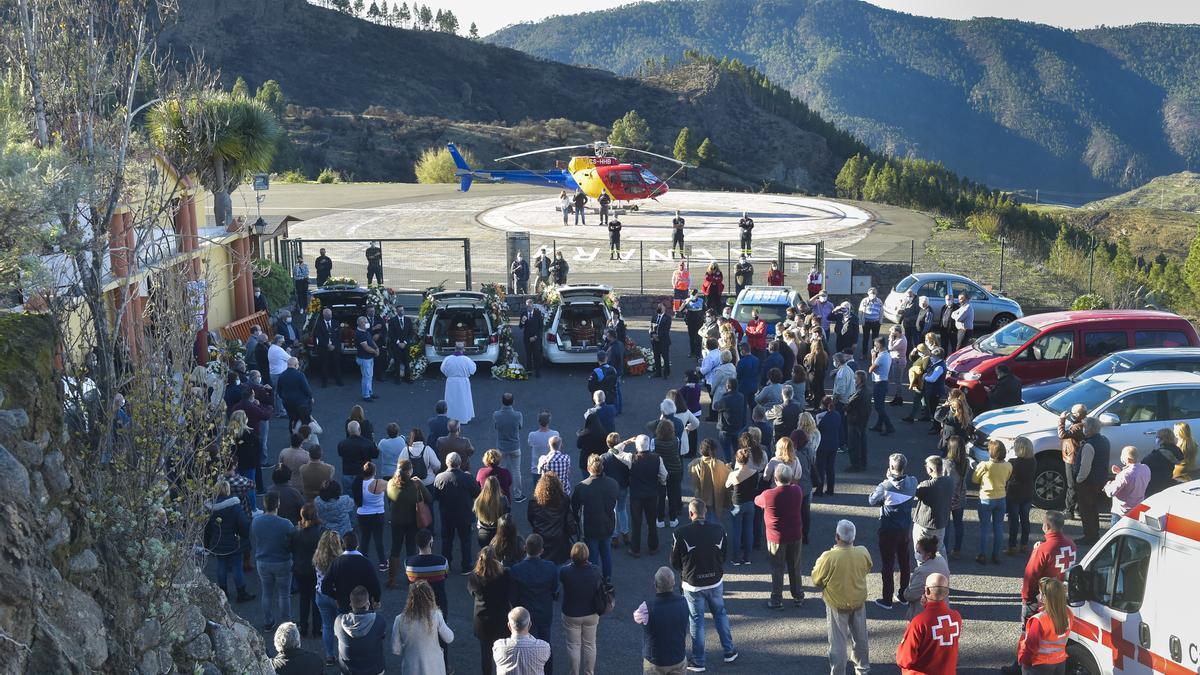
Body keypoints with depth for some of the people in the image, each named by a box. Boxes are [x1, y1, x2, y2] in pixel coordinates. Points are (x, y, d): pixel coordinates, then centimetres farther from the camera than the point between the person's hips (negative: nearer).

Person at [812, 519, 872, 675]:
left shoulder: (829, 557, -28)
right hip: (859, 601, 4)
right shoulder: (863, 552, -16)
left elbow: (816, 580, -14)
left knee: (838, 641, 11)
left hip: (837, 605, -4)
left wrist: (818, 563, 2)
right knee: (860, 637, 23)